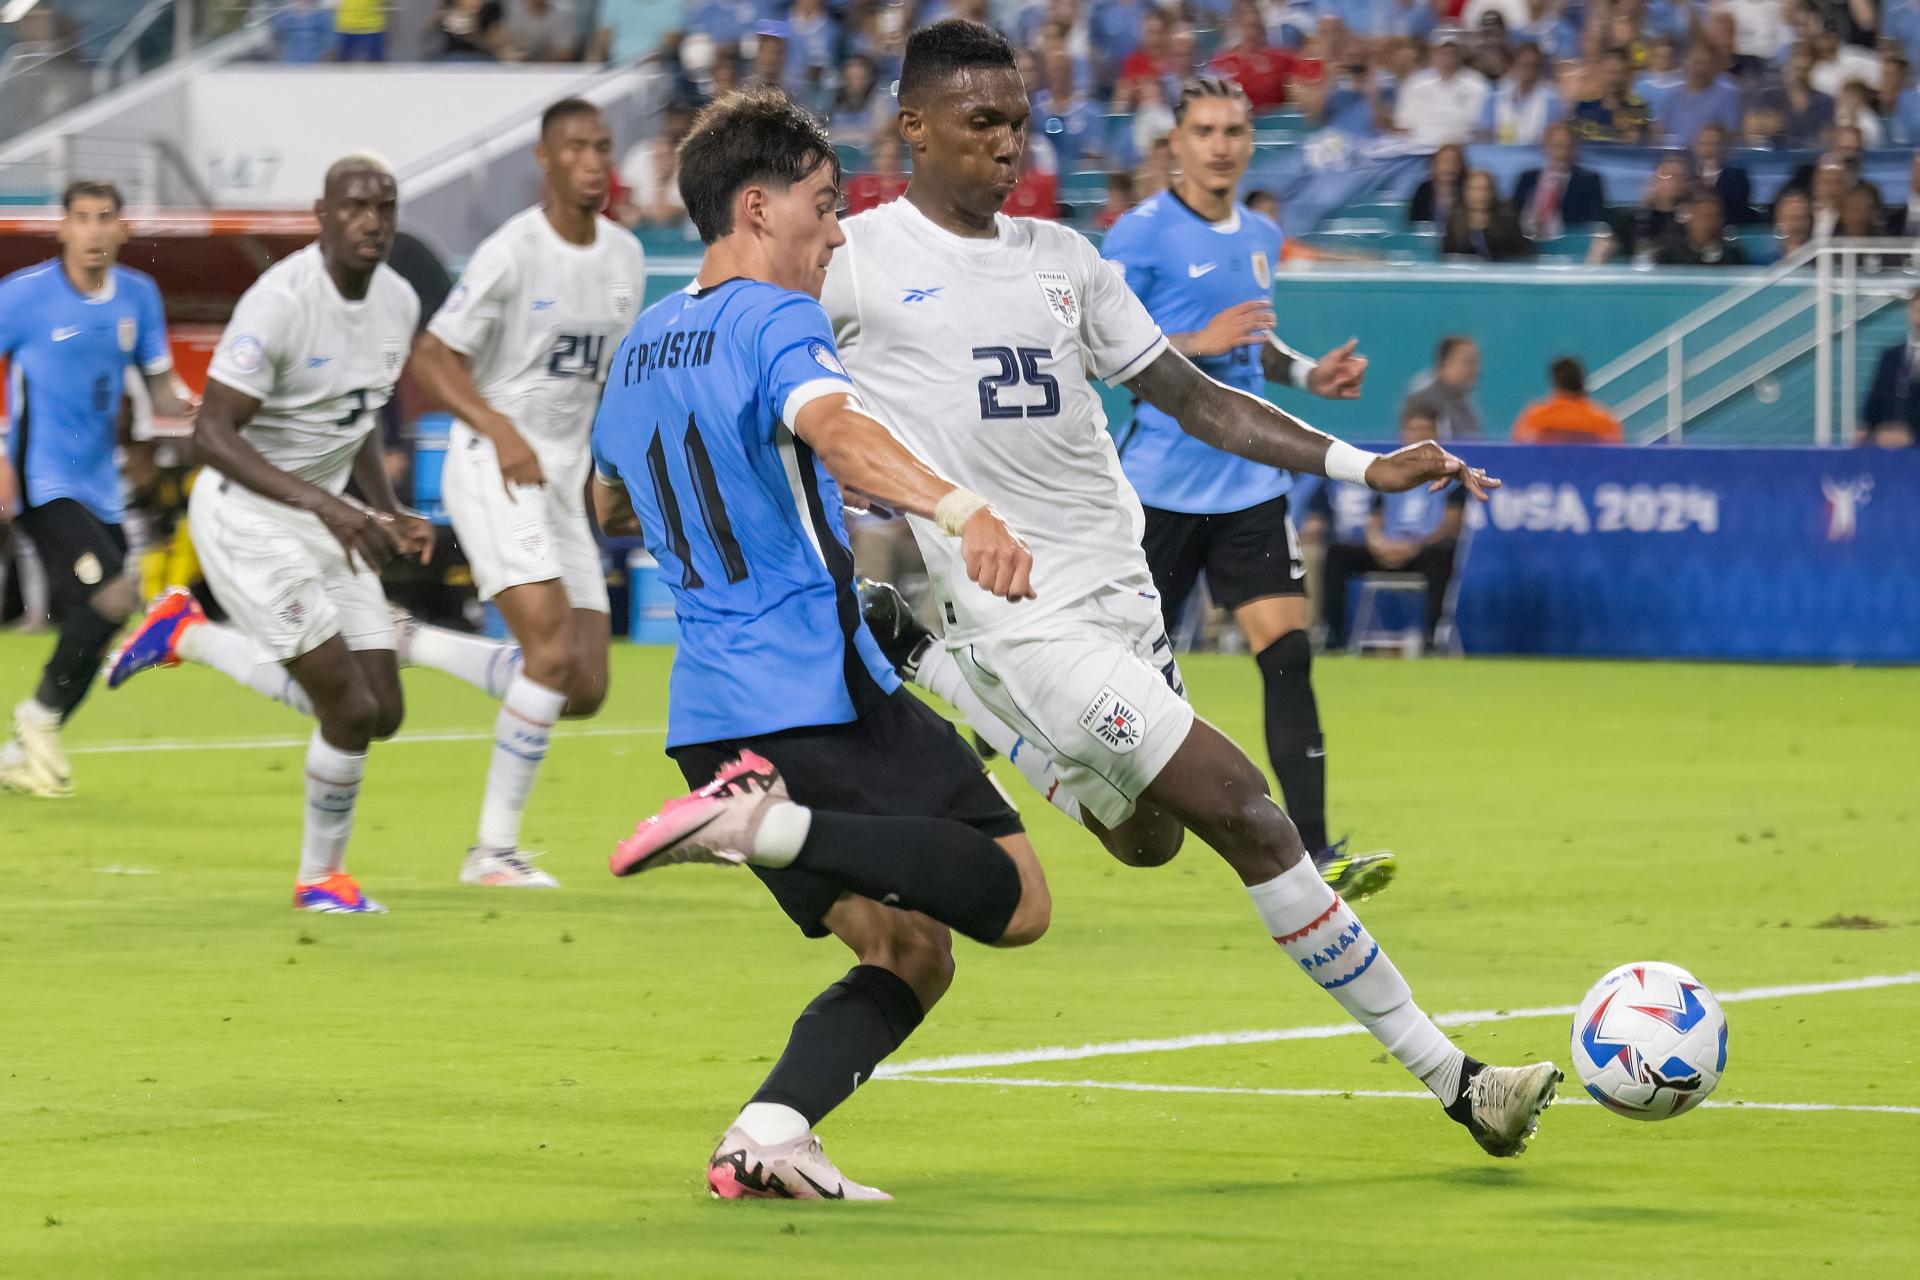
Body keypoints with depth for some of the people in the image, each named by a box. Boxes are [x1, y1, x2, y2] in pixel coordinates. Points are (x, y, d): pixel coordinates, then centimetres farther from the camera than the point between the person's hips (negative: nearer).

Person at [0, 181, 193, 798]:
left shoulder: (138, 294, 6)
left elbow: (159, 385, 13)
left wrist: (187, 405, -10)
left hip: (99, 487, 7)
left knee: (92, 631, 7)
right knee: (113, 597, -21)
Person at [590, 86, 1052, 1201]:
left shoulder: (643, 346, 18)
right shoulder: (778, 323, -8)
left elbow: (610, 499, 36)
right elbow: (832, 425, -31)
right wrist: (961, 509, -47)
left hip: (709, 713, 8)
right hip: (818, 685, -8)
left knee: (911, 953, 11)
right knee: (1017, 898, -9)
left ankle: (765, 1140, -12)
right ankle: (775, 825, -26)